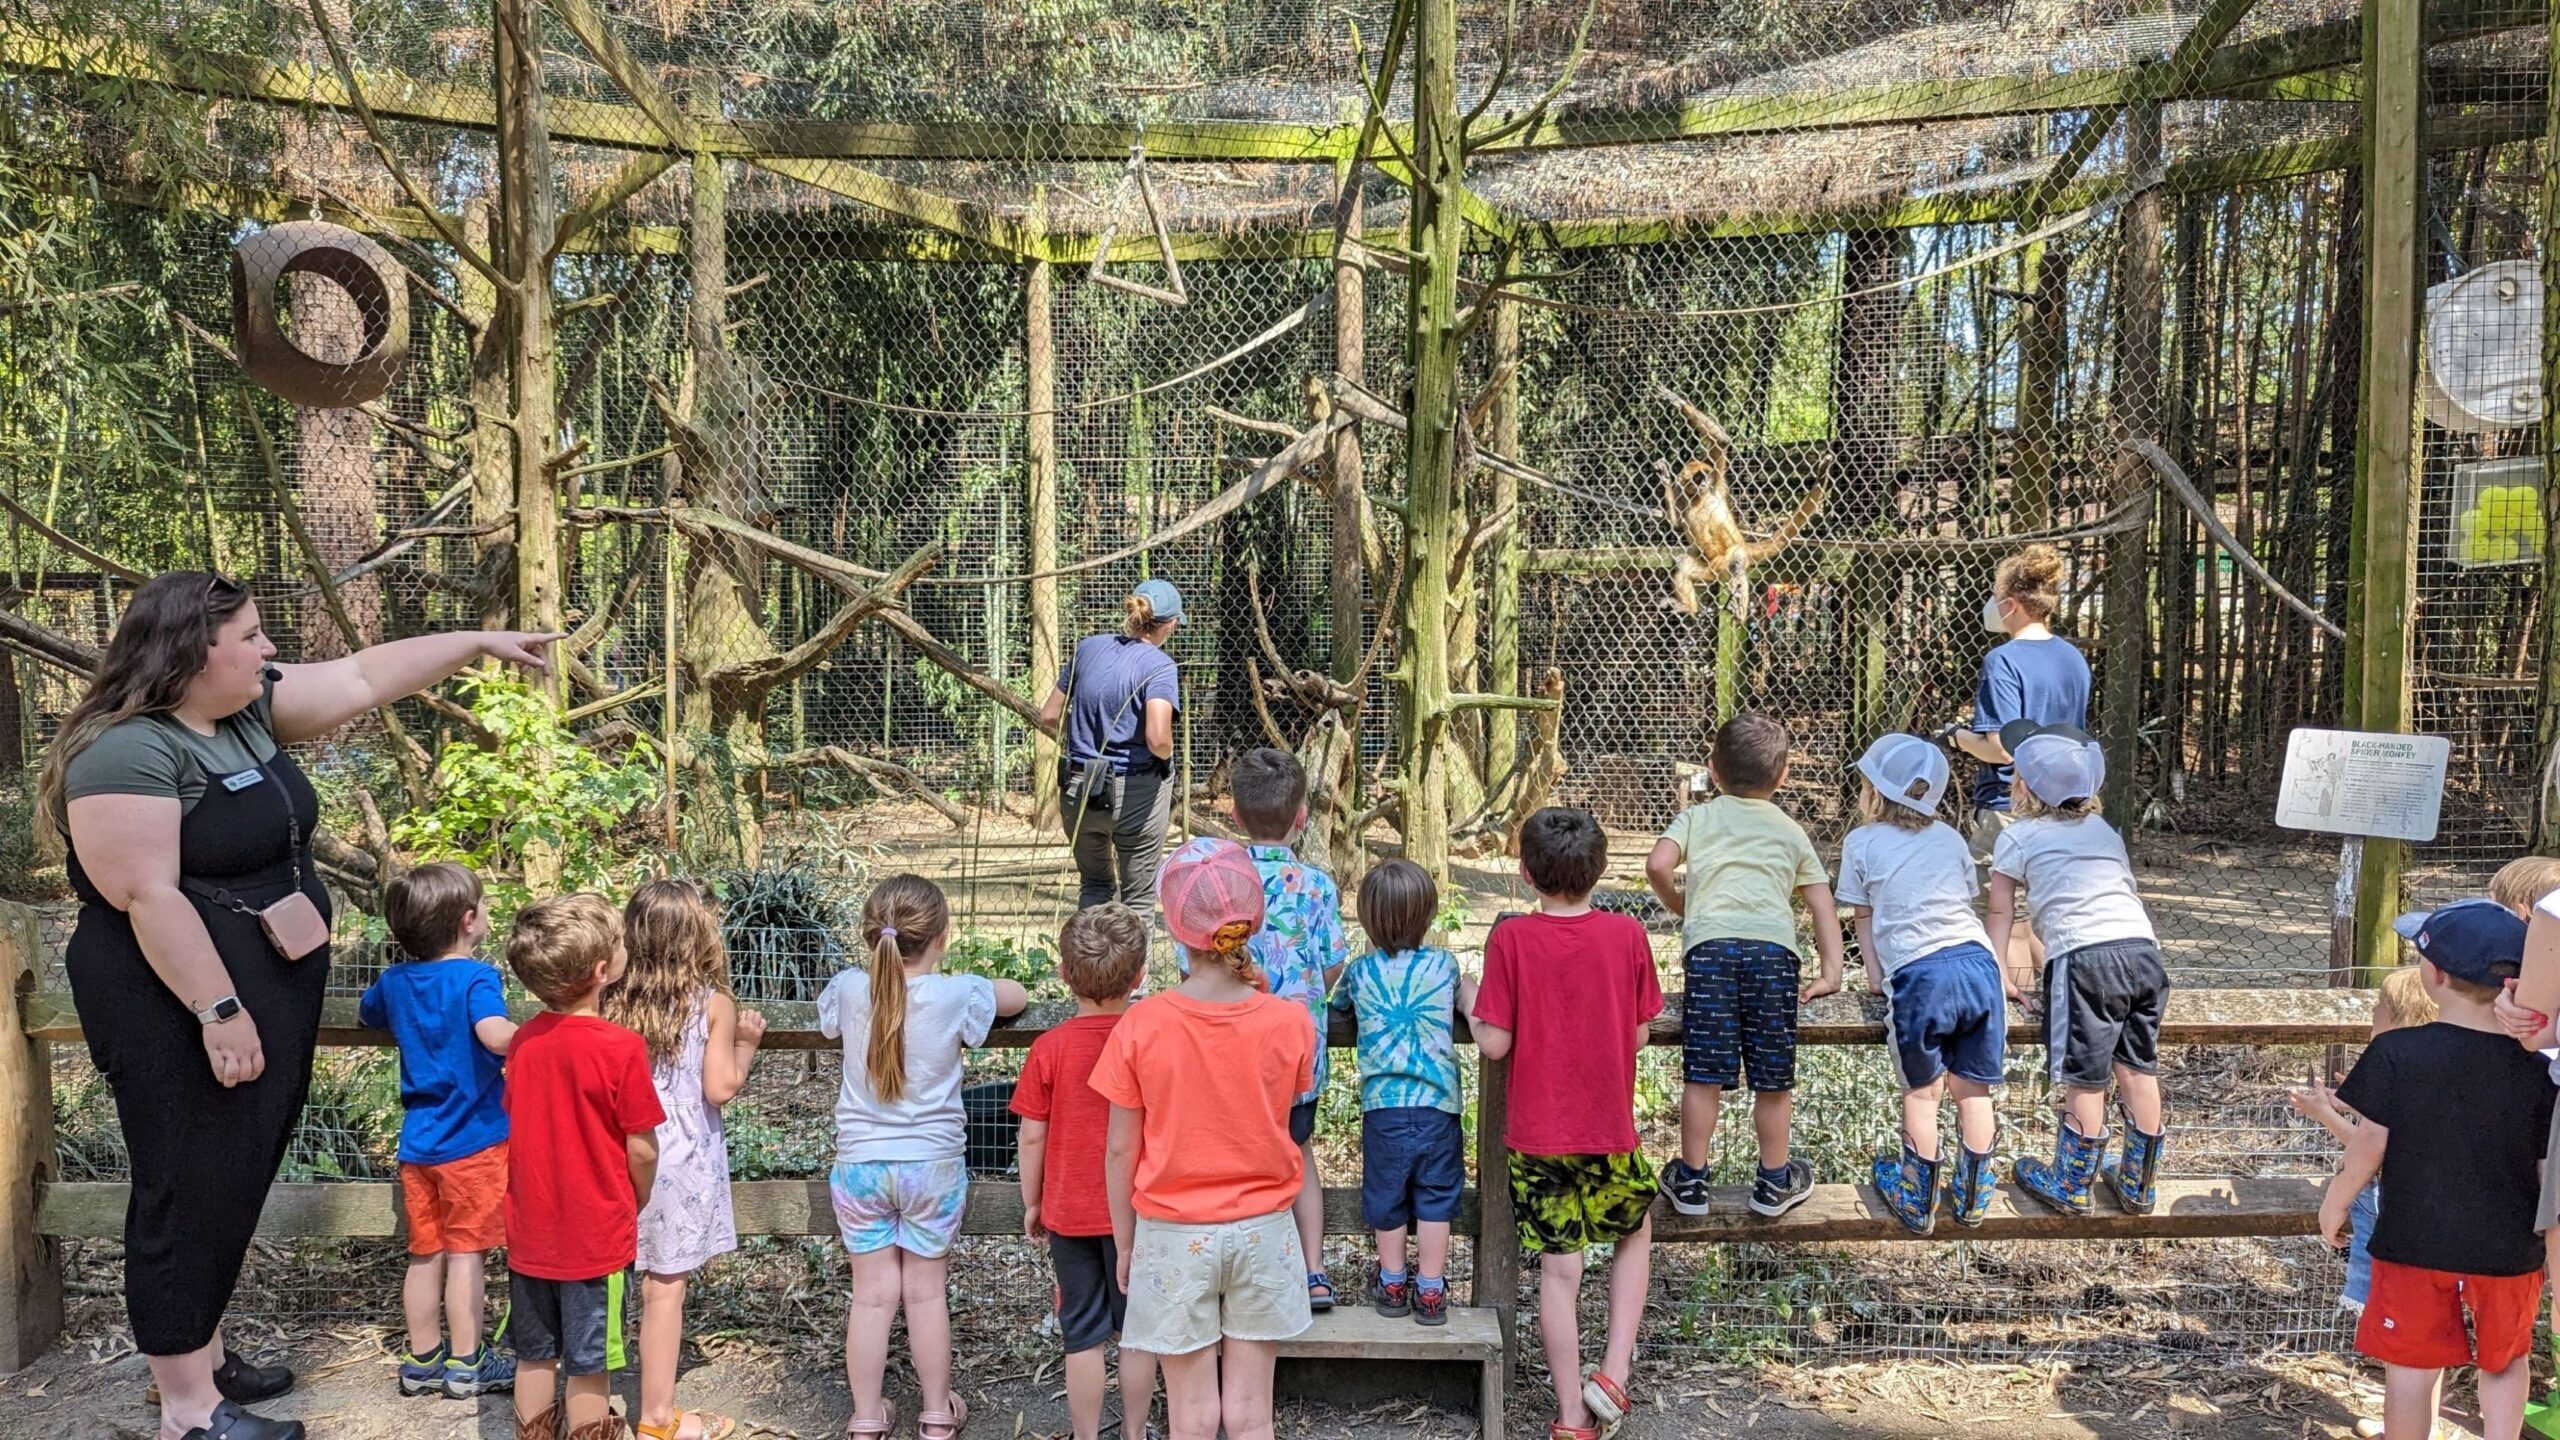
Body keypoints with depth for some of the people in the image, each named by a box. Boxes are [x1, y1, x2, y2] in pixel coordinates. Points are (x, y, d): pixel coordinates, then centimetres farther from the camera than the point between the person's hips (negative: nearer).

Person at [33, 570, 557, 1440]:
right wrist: (218, 1010, -24)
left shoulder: (248, 707, 6)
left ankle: (201, 1352, 33)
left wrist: (478, 643, 14)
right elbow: (147, 896, -24)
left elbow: (361, 677, 14)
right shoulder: (128, 752, -20)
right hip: (185, 1013, -9)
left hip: (269, 1002, 9)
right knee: (191, 1194, -1)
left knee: (236, 1184, 18)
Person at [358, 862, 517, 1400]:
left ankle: (422, 1361, 23)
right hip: (474, 1141, -6)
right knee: (467, 1253, 3)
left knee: (426, 1255, 14)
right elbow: (495, 1033, -35)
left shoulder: (396, 981, 5)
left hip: (419, 1144, 6)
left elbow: (367, 1014, 28)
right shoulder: (475, 978, -16)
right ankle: (466, 1364, 11)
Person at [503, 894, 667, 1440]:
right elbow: (642, 1150, -15)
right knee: (588, 1367, 9)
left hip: (530, 1232, 5)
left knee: (535, 1356, 19)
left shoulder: (523, 1040, -4)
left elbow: (518, 1125, 6)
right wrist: (638, 1204, 4)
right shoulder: (621, 1048, -21)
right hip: (596, 1235, -5)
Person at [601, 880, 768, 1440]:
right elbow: (720, 1088, -10)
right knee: (664, 1287, 3)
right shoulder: (714, 1005, -9)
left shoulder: (617, 1002, 2)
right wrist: (746, 1043, 5)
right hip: (682, 1161, -4)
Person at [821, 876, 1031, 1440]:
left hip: (860, 1163, 1)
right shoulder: (959, 995, -14)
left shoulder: (848, 990, -9)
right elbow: (1015, 995, 5)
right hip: (933, 1163, -1)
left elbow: (827, 1016, 15)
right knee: (927, 1291, 13)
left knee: (873, 1294, 11)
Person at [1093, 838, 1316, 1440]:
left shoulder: (1140, 1026, -15)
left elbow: (1121, 1149, -8)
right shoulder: (1288, 1022, -12)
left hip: (1174, 1234, -1)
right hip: (1263, 1231, 1)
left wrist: (1124, 1243, 7)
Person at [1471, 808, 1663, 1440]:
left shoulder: (1510, 939, -13)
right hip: (1610, 1129, 1)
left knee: (1559, 1270, 8)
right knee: (1636, 1233, 25)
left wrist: (1472, 1007, 7)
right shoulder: (1626, 935, -8)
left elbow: (1495, 1043, -12)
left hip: (1536, 1133, -1)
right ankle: (1614, 1373, 15)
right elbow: (1638, 1036, -2)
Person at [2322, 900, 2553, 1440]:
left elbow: (2369, 1145, -11)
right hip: (2508, 1253, 2)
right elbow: (2549, 1172, -3)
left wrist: (2335, 1202, 5)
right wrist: (2549, 1246, 11)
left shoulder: (2396, 1053, -16)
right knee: (2506, 1361, 23)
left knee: (2412, 1366, 11)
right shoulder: (2536, 1070, -9)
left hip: (2414, 1245, -2)